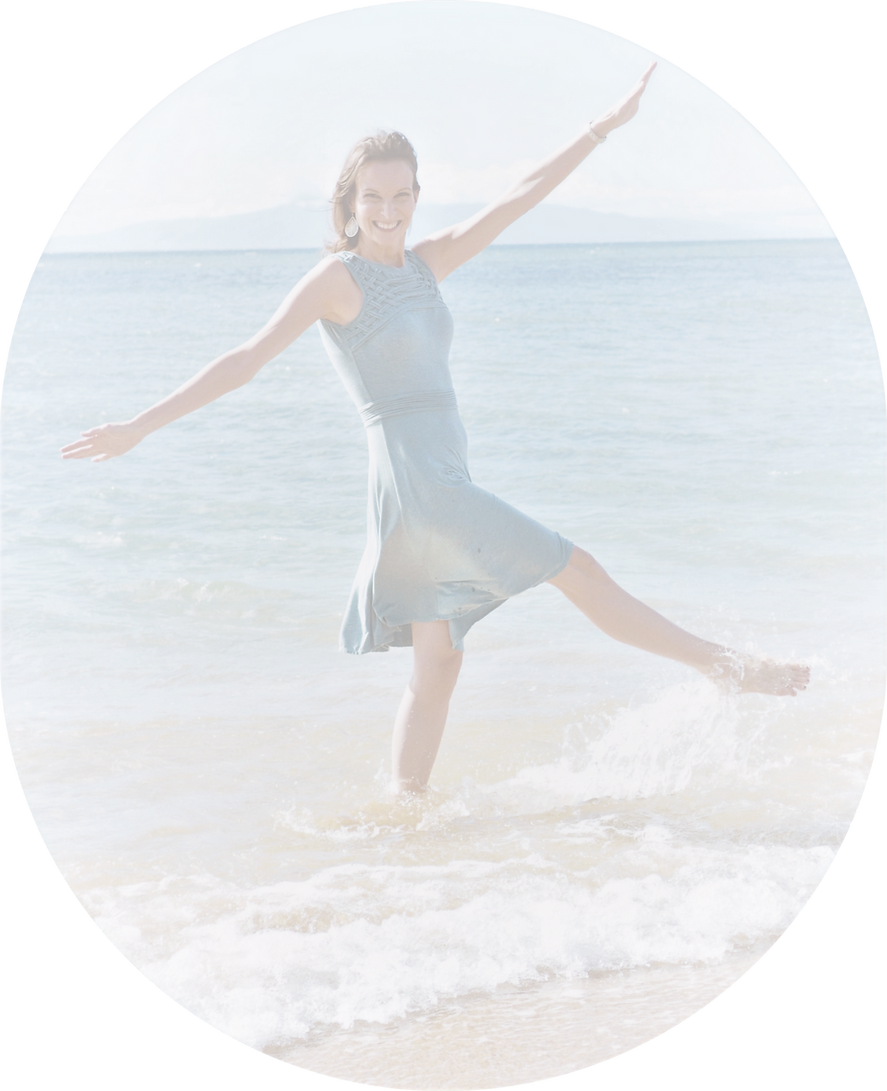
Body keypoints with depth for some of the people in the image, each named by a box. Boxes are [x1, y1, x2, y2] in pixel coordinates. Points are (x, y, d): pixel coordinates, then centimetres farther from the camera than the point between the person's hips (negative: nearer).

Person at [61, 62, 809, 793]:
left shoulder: (428, 265, 12)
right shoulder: (337, 278, -7)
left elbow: (521, 198, 13)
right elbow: (247, 360, -11)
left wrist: (606, 126, 14)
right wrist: (142, 426, -15)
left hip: (447, 486, 8)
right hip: (416, 482, -8)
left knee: (438, 664, 11)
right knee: (577, 572, 0)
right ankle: (726, 666, 10)